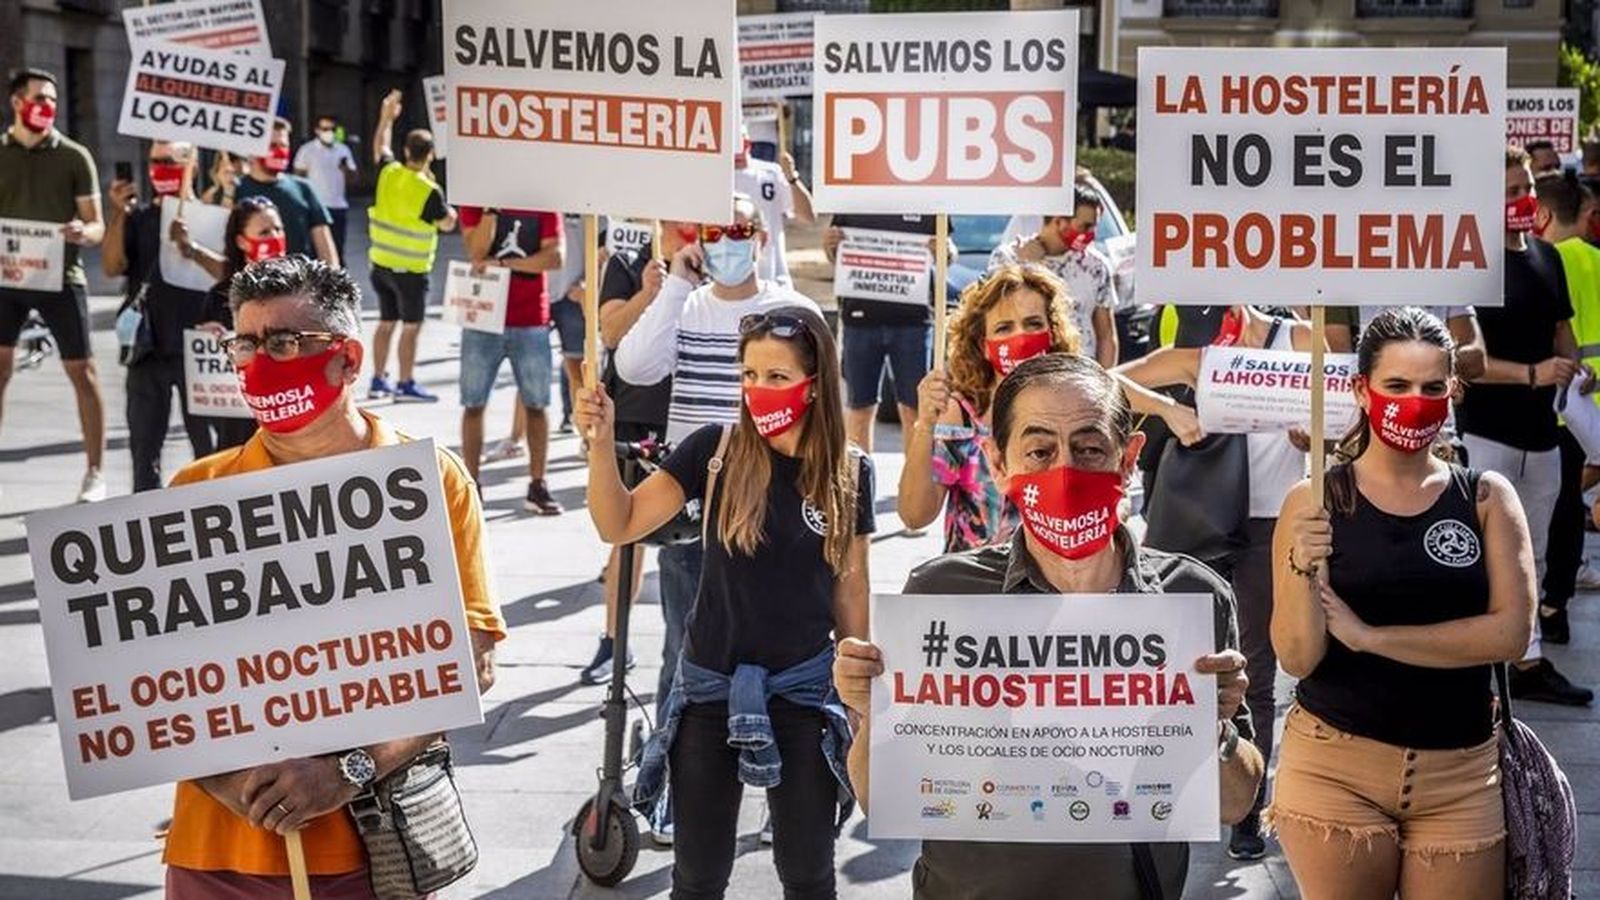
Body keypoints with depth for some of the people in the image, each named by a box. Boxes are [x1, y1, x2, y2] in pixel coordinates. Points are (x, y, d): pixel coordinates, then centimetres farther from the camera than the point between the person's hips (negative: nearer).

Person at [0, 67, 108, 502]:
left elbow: (97, 226, 1)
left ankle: (94, 473, 7)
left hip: (60, 275, -1)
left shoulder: (73, 156, 2)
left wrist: (83, 233, -22)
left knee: (81, 371, 0)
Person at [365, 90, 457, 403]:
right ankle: (406, 385, 1)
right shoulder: (429, 191, -20)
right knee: (411, 327, 0)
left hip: (381, 263, 6)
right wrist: (451, 209, 11)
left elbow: (380, 148, 18)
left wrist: (386, 116, 28)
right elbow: (447, 224, -7)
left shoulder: (388, 173, -3)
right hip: (410, 270, -6)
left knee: (387, 322, 16)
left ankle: (378, 380, 21)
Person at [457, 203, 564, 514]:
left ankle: (537, 486, 7)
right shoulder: (475, 203, 4)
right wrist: (491, 209, -15)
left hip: (532, 322, 0)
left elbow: (556, 257, -9)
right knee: (474, 403, 1)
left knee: (536, 404, 1)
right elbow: (476, 253, -10)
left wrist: (504, 263, -16)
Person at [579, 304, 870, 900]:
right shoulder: (715, 451, -8)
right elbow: (618, 526, -9)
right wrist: (601, 443, -24)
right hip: (710, 685, 0)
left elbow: (851, 589, 4)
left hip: (804, 689, 0)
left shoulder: (849, 474, -5)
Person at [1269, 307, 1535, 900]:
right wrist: (1305, 572, -22)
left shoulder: (1488, 498, 2)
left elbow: (1511, 633, -8)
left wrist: (1369, 636, -12)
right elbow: (1297, 659, -4)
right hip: (1335, 767, -1)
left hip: (1461, 774, 1)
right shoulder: (1314, 502, -2)